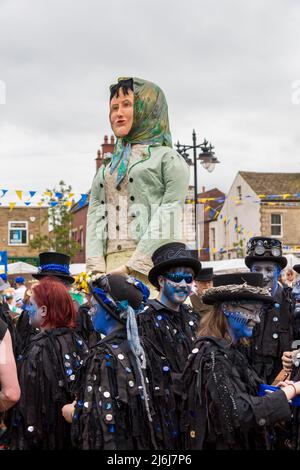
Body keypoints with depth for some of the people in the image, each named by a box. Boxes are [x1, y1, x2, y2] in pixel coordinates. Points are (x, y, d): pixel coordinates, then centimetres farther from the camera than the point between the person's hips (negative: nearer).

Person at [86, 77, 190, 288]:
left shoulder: (168, 158, 7)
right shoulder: (107, 166, 24)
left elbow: (168, 216, -4)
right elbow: (95, 215, 13)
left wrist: (133, 266, -14)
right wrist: (97, 267, -4)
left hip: (151, 264, -4)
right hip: (111, 263, 4)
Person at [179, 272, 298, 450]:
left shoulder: (229, 350, 6)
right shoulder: (213, 355, -21)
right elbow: (241, 413, -29)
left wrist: (277, 390, -6)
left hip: (240, 441, 9)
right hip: (223, 444, -9)